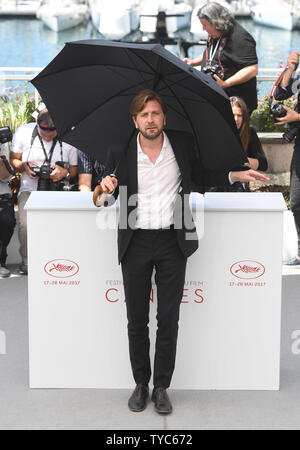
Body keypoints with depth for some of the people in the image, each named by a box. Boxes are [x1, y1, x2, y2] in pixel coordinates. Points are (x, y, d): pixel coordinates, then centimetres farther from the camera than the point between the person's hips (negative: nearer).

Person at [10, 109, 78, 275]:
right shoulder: (23, 132, 1)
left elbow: (75, 170, 11)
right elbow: (13, 160, 12)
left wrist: (65, 173, -12)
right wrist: (24, 166, -10)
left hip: (58, 191, 0)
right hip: (30, 190, 0)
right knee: (26, 224, -28)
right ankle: (27, 261, -3)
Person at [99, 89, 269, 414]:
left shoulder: (182, 143, 0)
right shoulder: (121, 150, -3)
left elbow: (199, 176, 17)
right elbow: (109, 196, 6)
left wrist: (235, 176, 6)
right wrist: (107, 187, -17)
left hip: (172, 242, 0)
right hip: (136, 243, 0)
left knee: (168, 319, 3)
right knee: (136, 320, 6)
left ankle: (161, 387, 14)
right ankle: (141, 384, 21)